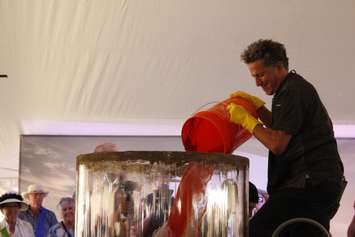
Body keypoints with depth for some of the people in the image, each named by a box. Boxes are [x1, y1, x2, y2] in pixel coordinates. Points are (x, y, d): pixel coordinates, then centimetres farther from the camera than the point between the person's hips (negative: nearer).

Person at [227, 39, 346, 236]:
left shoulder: (291, 92, -12)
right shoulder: (298, 87, 21)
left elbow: (277, 144, -16)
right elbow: (283, 129, 32)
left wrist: (246, 119, -7)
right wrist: (256, 105, 23)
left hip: (309, 184, -11)